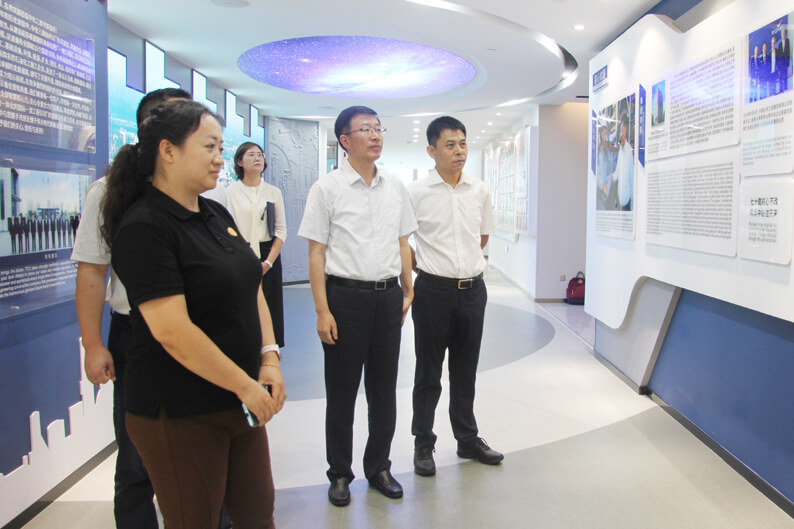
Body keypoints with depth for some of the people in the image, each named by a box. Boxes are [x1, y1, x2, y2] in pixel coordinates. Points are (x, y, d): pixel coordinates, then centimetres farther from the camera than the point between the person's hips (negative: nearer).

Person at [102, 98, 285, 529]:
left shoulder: (216, 214, 9)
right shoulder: (144, 227, -17)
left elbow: (250, 289, 12)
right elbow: (173, 332, -24)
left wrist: (269, 358, -1)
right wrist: (245, 385, -16)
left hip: (239, 403, 8)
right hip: (179, 413, -7)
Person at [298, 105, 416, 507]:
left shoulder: (395, 188, 9)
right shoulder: (327, 188, -5)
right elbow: (316, 253, -7)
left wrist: (408, 292, 11)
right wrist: (322, 311, -12)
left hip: (387, 296, 4)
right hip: (345, 296, -4)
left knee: (384, 390, 13)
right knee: (341, 392, 7)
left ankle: (379, 467, 29)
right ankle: (339, 473, 24)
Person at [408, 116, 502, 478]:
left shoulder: (480, 191, 4)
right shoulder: (416, 192, -8)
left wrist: (464, 261, 12)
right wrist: (420, 266, 1)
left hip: (472, 289, 4)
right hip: (433, 291, -4)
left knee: (466, 370, 16)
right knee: (428, 373, 7)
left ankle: (468, 440, 30)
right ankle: (423, 445, 22)